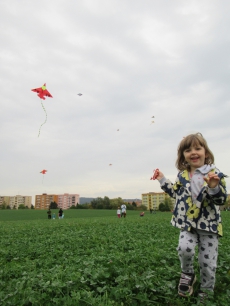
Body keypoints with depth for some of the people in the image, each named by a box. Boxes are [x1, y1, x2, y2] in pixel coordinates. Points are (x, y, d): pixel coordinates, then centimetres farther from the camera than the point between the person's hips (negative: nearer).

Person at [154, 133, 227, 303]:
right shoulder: (182, 175, 4)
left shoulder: (215, 174, -7)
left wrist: (214, 187, -29)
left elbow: (221, 200, -9)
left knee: (208, 262, 5)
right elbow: (176, 193, 20)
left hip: (209, 224, -2)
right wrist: (163, 180, 13)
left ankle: (206, 292, 32)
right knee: (184, 248, -22)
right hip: (187, 223, 2)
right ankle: (188, 274, 11)